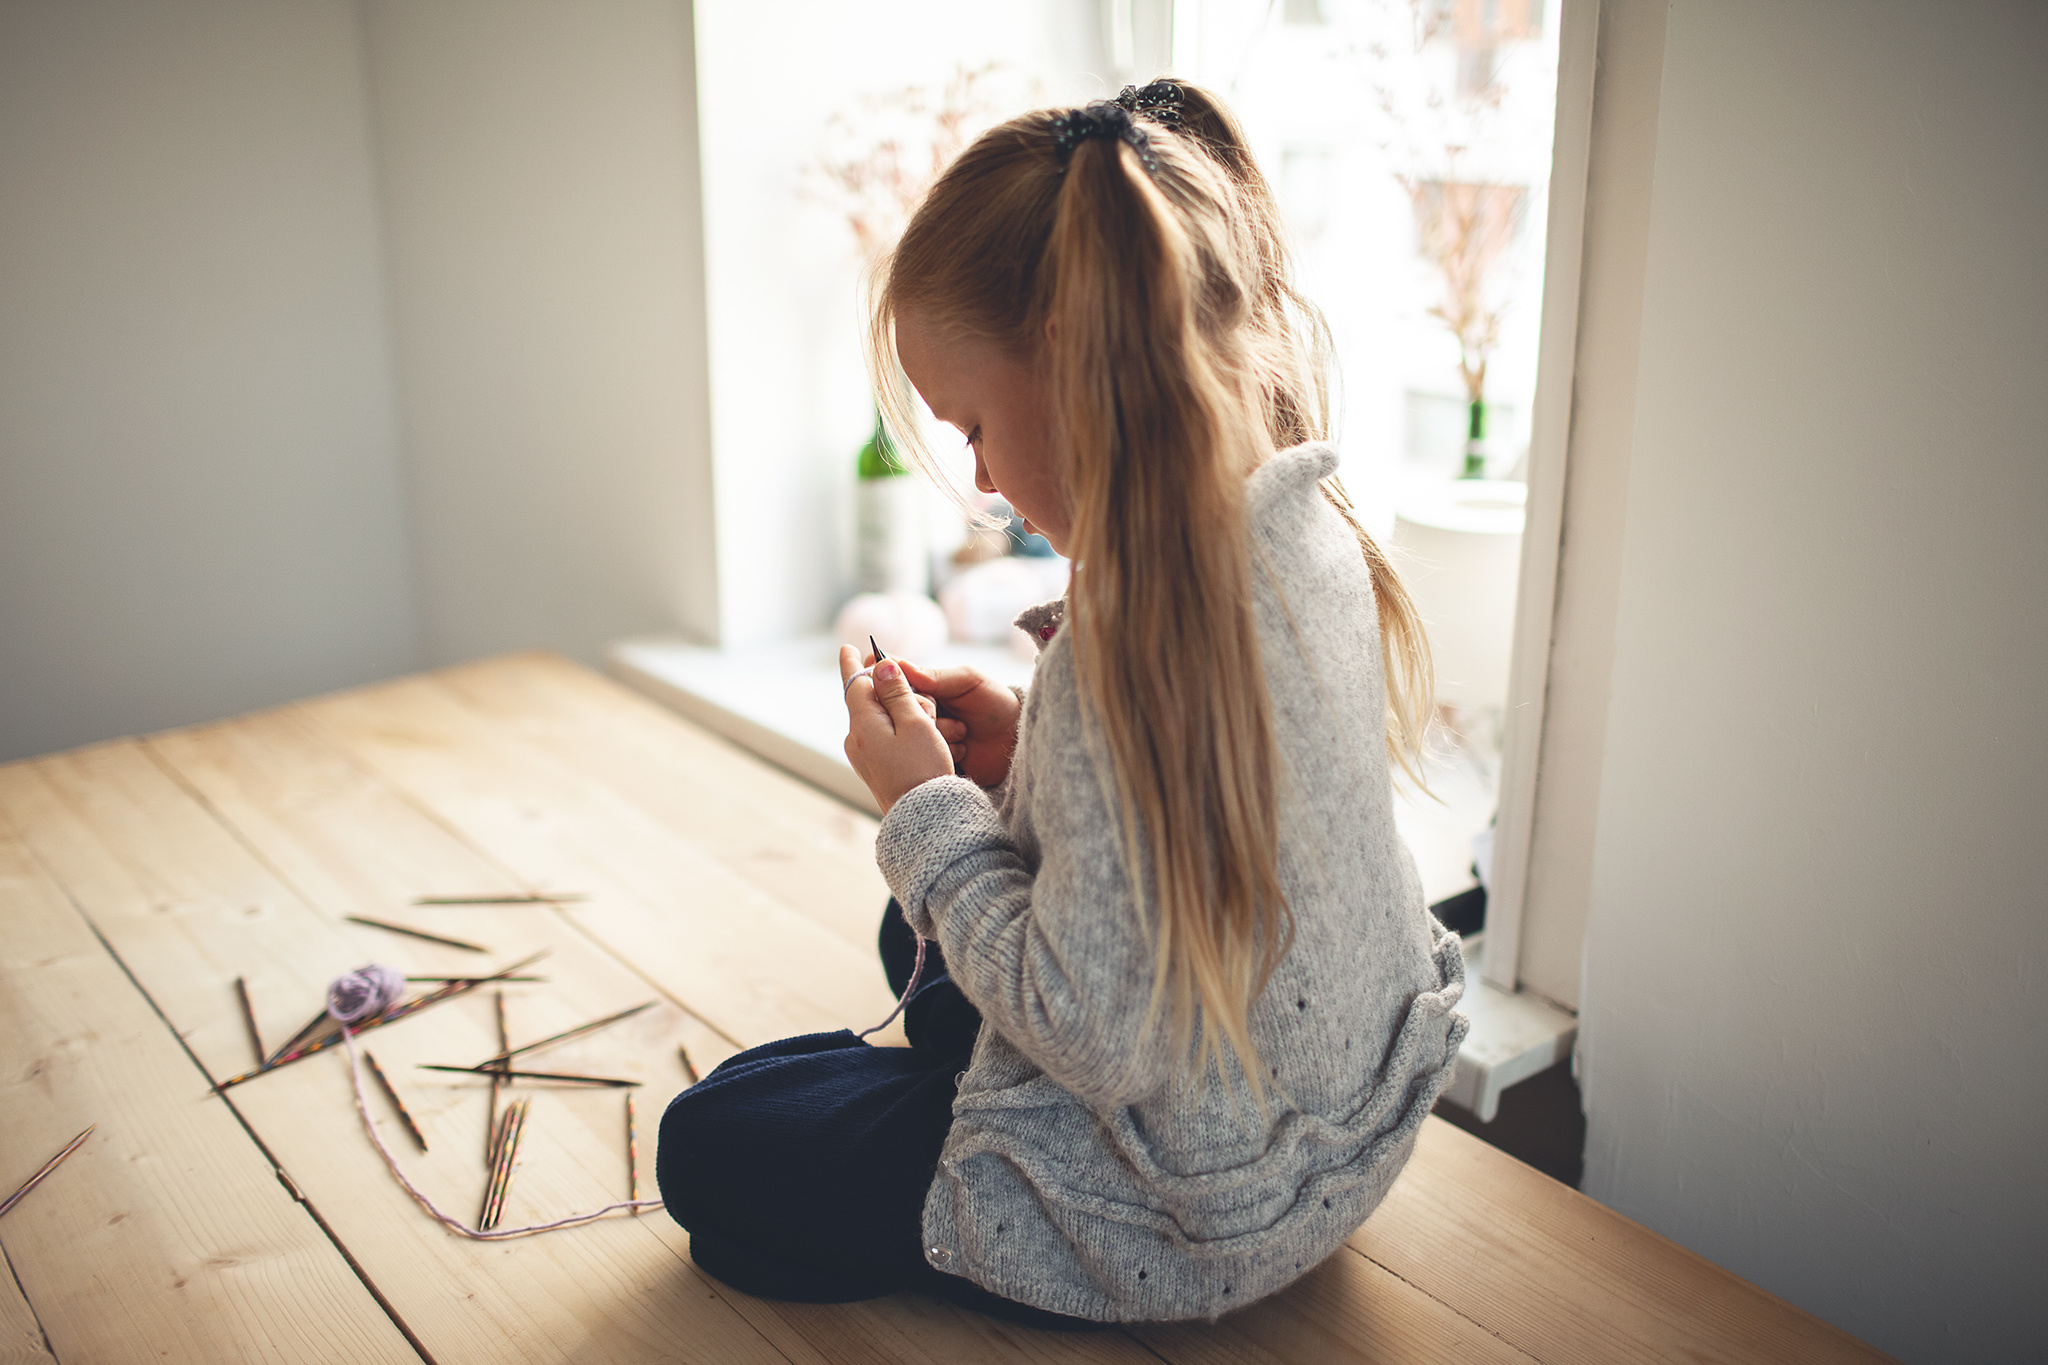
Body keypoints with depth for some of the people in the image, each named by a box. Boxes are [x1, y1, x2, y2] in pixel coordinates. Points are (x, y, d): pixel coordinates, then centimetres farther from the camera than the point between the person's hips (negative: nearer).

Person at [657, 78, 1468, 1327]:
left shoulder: (1135, 633, -35)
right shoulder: (1313, 534, -7)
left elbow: (1096, 1033, -29)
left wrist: (927, 808, -18)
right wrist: (1028, 752, -2)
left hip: (1188, 1217, -8)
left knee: (706, 1145, 8)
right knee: (924, 943, 27)